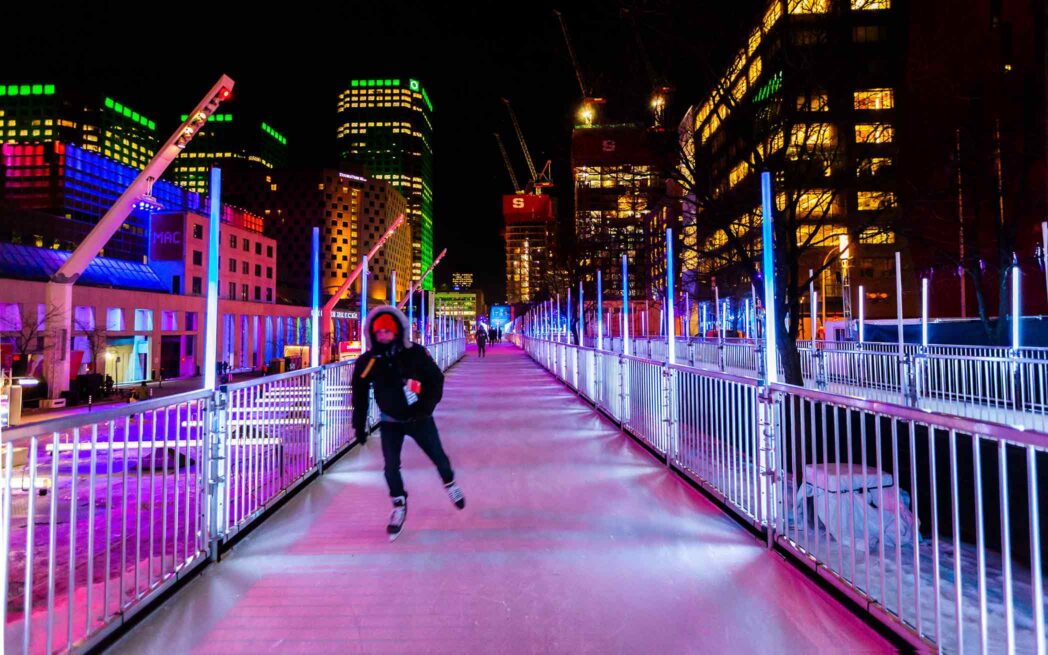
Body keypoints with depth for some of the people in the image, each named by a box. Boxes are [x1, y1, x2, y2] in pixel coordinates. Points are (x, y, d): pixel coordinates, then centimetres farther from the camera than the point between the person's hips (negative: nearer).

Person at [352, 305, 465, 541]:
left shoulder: (415, 354, -20)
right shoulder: (366, 362, -14)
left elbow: (436, 379, -10)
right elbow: (360, 395, -2)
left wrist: (426, 407, -17)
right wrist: (360, 426, 0)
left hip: (419, 418, -1)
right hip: (390, 421, 1)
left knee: (438, 457, 10)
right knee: (391, 466, -3)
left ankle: (450, 484, 42)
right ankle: (399, 506, 21)